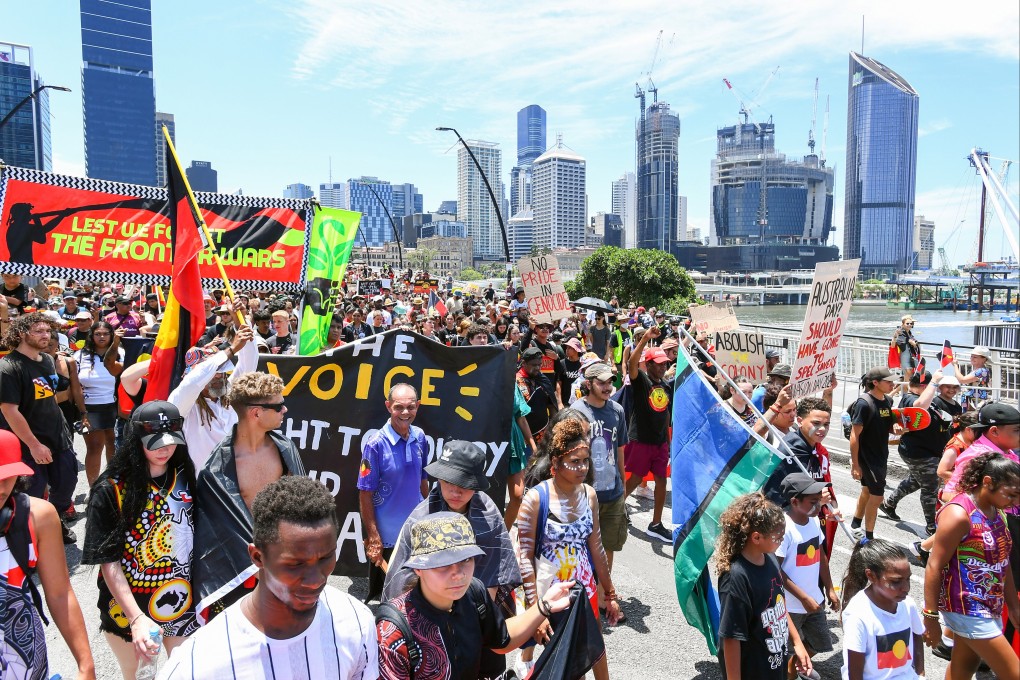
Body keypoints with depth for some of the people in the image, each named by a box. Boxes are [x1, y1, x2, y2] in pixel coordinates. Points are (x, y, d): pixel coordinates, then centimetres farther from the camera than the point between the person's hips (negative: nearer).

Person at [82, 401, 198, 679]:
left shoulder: (186, 478, -4)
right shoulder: (111, 490, -16)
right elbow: (109, 562, -17)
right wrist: (137, 618, -26)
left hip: (182, 603, 3)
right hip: (128, 607, -3)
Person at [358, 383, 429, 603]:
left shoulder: (420, 437, -2)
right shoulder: (375, 444, -19)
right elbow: (365, 494, -16)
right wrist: (372, 536, -17)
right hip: (386, 535, -5)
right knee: (382, 593, 15)